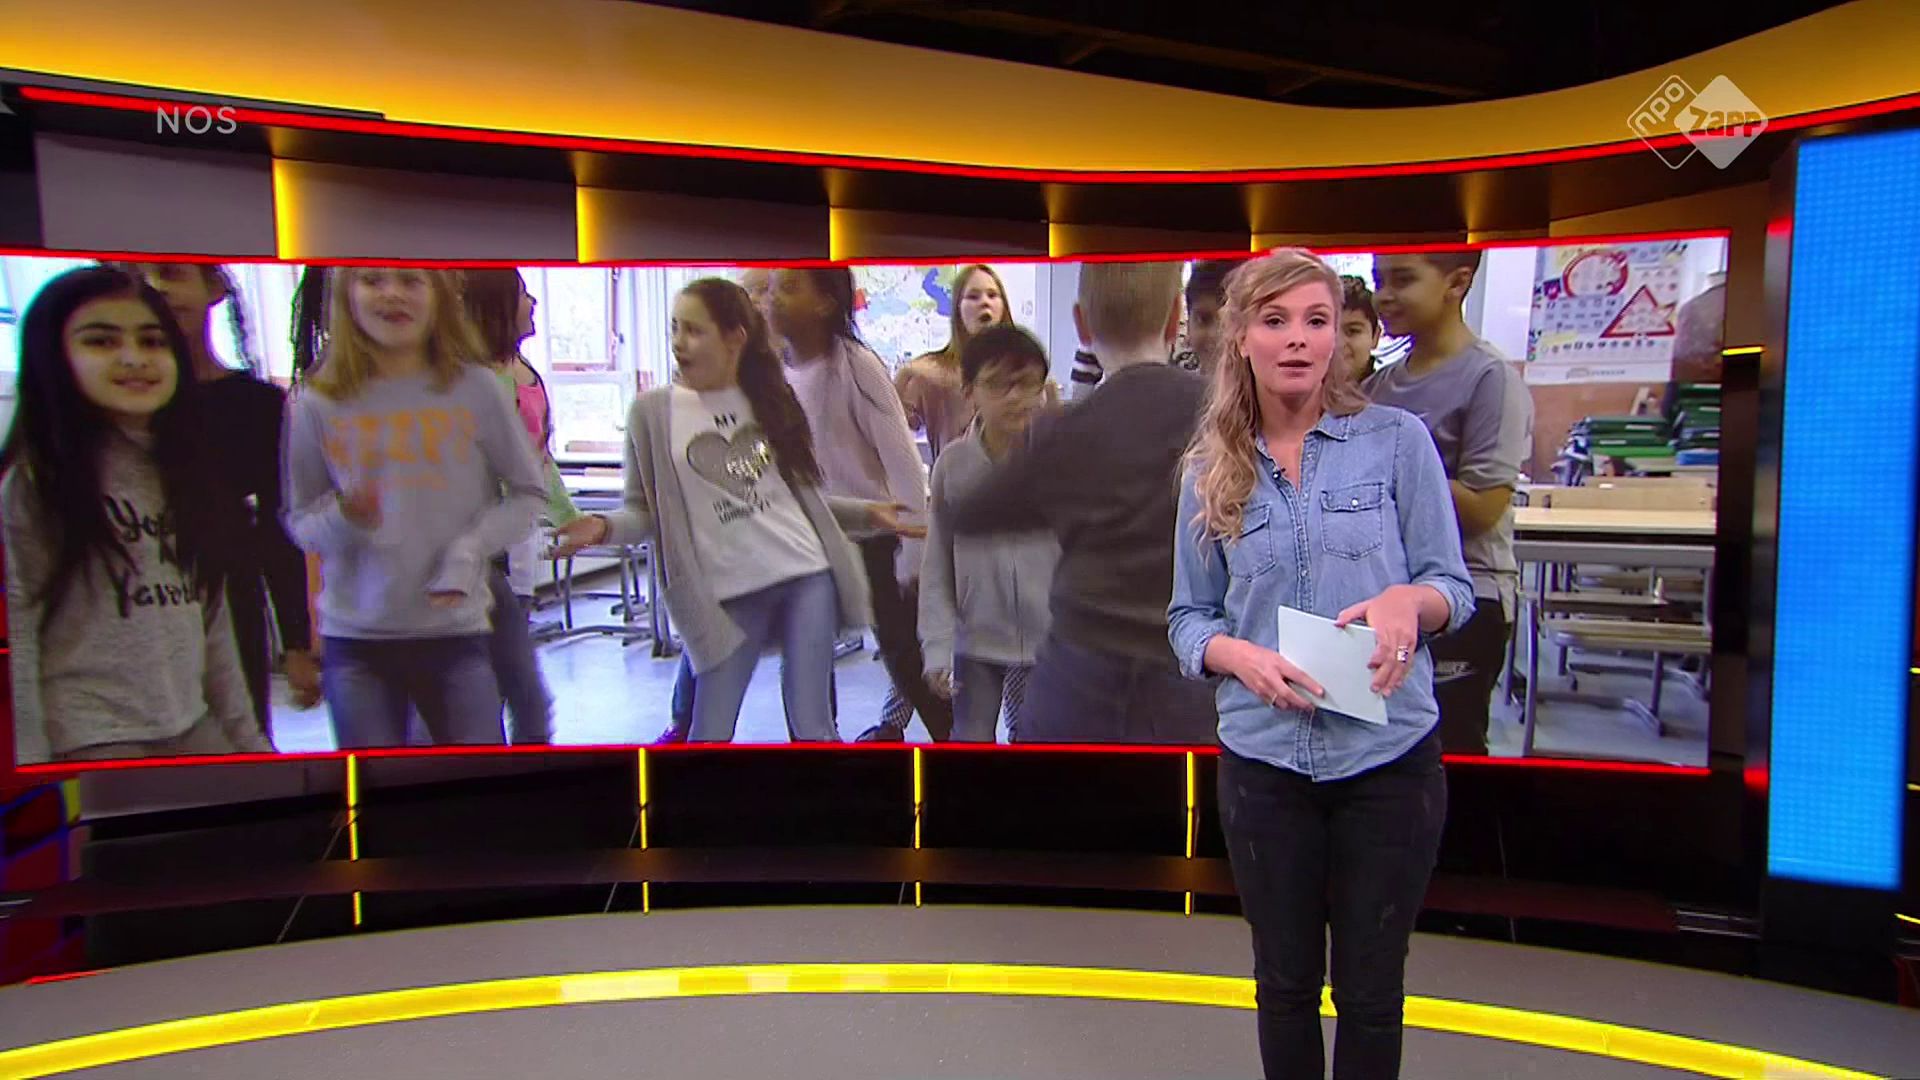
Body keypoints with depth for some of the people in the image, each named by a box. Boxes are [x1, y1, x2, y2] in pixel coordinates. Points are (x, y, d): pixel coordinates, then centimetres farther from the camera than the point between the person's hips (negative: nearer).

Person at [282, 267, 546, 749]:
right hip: (354, 638, 1)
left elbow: (528, 493, 4)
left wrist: (468, 551, -10)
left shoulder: (474, 388, -2)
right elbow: (300, 522, 6)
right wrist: (344, 517, -16)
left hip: (456, 630, -1)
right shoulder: (318, 402, 0)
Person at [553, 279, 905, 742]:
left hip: (807, 574, 2)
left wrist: (866, 512, 8)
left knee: (812, 728, 4)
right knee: (710, 734, 2)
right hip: (728, 594, -1)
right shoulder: (653, 410, 0)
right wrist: (605, 527, -19)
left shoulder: (769, 398, 9)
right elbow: (644, 510, 1)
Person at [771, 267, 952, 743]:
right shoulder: (778, 373, -1)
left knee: (904, 653, 0)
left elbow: (903, 460, -18)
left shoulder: (855, 365, -19)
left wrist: (911, 553, -18)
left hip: (876, 532, -6)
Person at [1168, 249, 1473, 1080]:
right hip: (1263, 762, 1)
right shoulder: (1211, 471, 1)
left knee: (1370, 988, 13)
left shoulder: (1397, 440, -4)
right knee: (1285, 982, 16)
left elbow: (1455, 585, -2)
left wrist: (1409, 600, -25)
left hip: (1388, 756, -1)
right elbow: (1188, 618, 5)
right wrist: (1240, 657, -16)